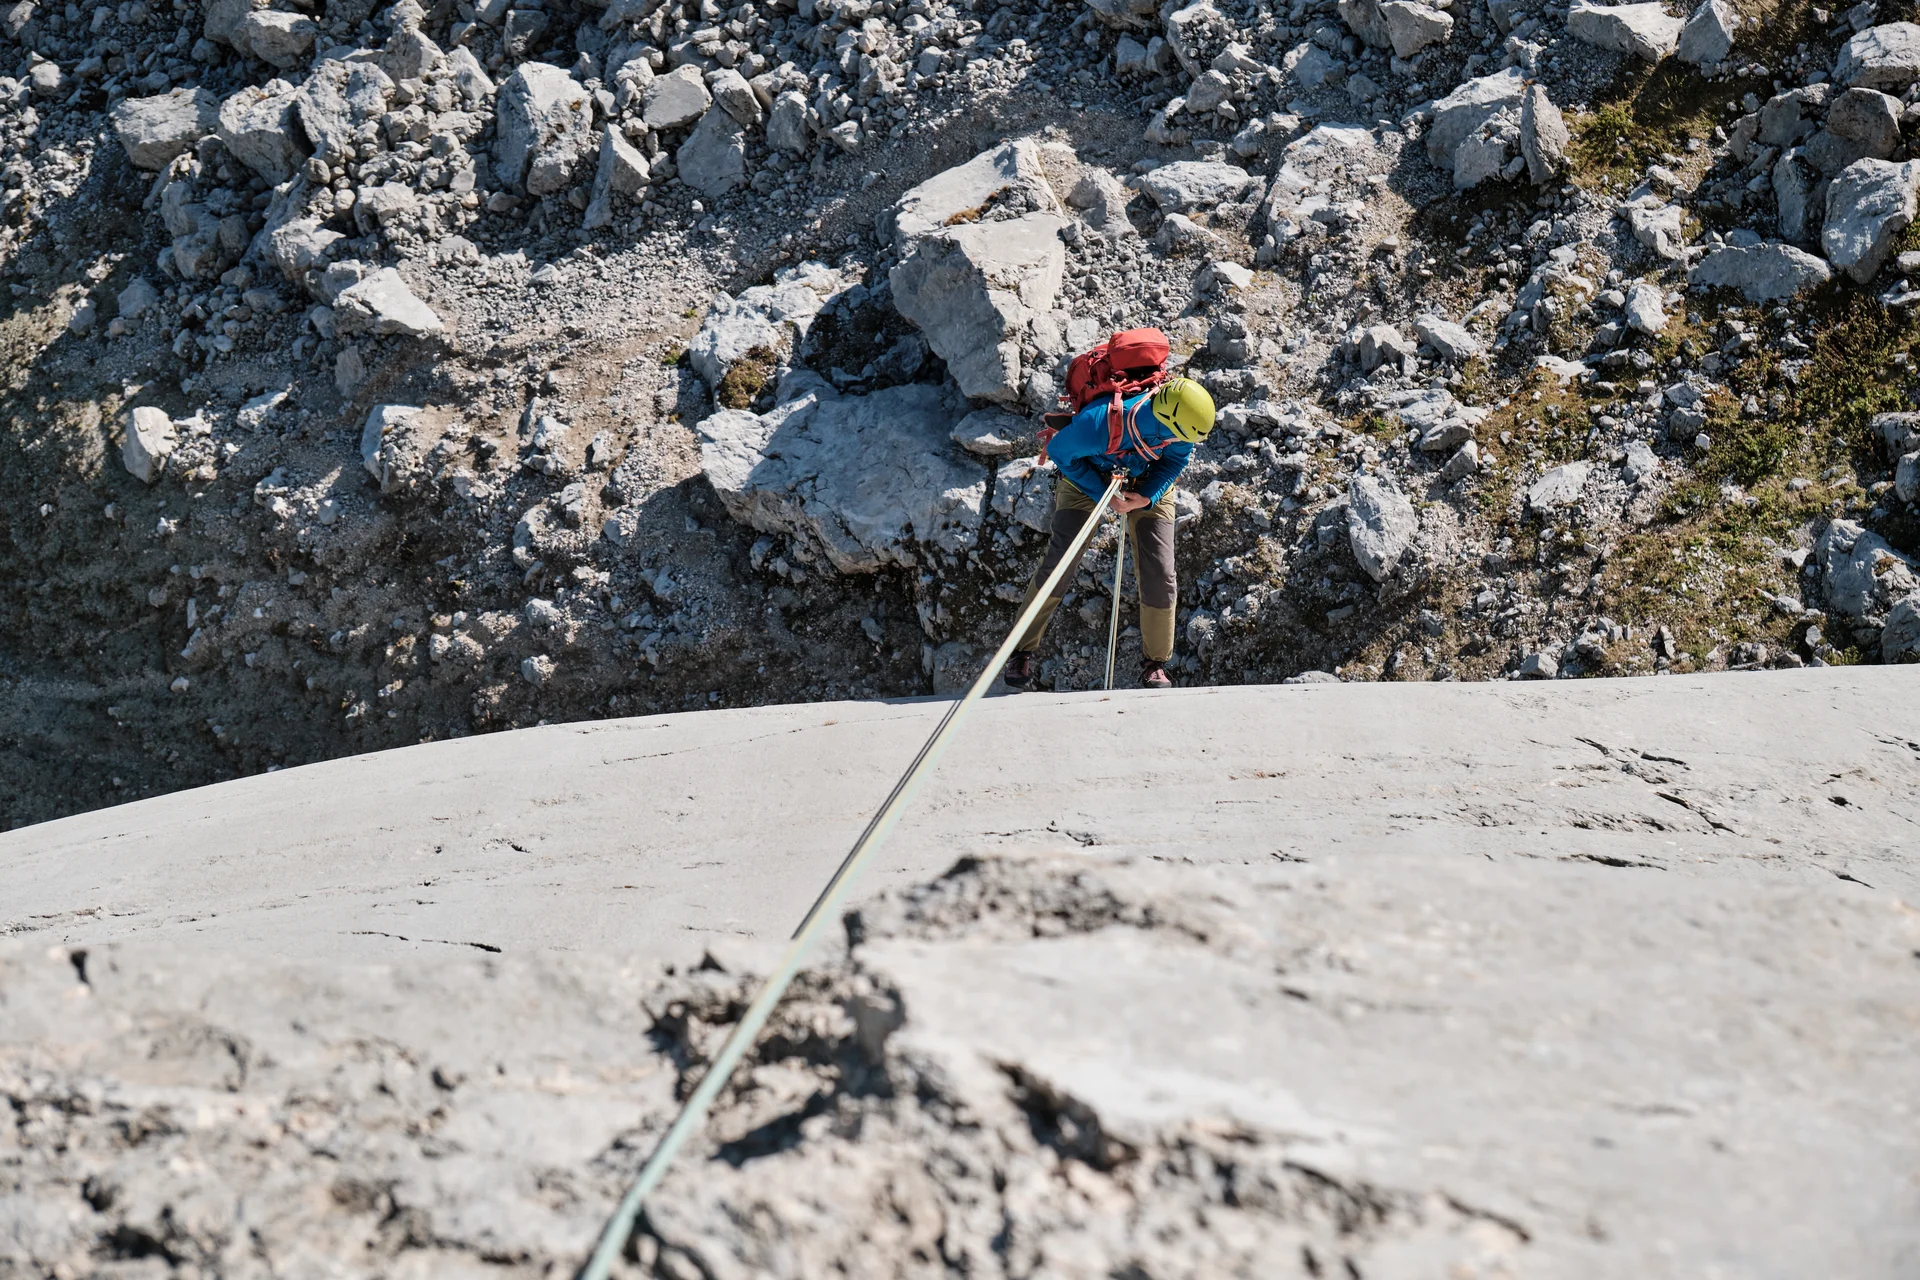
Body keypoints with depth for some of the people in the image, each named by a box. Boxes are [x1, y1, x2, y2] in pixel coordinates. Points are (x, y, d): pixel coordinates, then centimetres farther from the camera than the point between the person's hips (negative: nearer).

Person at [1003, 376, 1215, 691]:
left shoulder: (1177, 424, -31)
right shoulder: (1097, 425, -41)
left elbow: (1176, 459, -8)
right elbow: (1059, 451, -20)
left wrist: (1149, 497, -24)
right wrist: (1103, 495, -24)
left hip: (1148, 486, 3)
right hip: (1089, 478, -3)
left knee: (1159, 577, -5)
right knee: (1059, 562, -11)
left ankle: (1156, 663, 15)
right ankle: (1023, 650, 7)